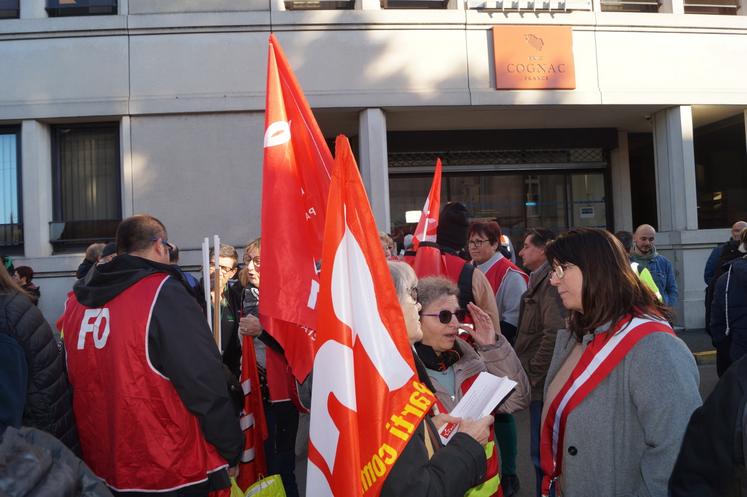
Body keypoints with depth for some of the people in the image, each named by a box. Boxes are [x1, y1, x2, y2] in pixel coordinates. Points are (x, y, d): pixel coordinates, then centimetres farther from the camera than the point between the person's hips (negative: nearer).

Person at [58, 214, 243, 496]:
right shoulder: (164, 293, -17)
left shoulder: (76, 299, 3)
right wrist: (231, 451, -9)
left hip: (101, 467, 6)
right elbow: (205, 385, -20)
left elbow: (75, 383, 13)